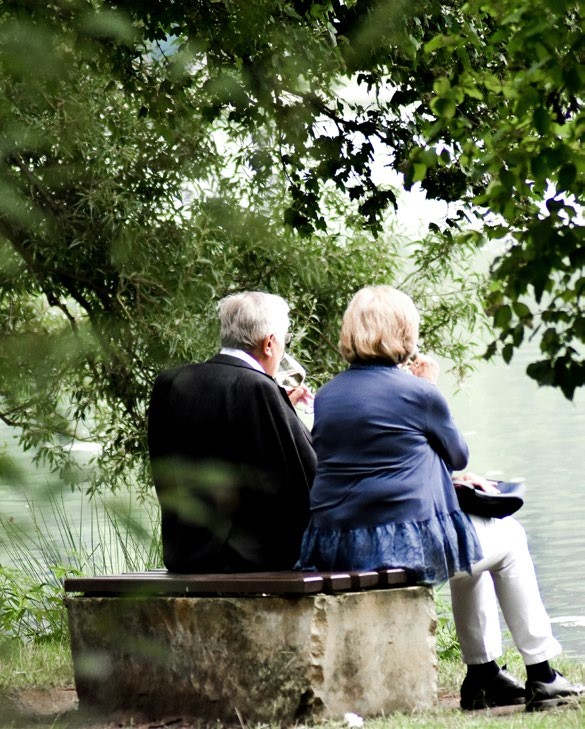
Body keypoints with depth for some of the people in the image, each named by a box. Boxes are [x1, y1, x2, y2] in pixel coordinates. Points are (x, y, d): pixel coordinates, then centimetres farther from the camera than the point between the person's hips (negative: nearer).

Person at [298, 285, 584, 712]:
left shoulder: (326, 396, 10)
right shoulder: (418, 393, -9)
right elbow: (458, 455, 8)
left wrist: (447, 479, 27)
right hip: (405, 543, -7)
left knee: (473, 546, 33)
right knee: (509, 539, 20)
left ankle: (484, 675, 34)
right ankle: (540, 675, 23)